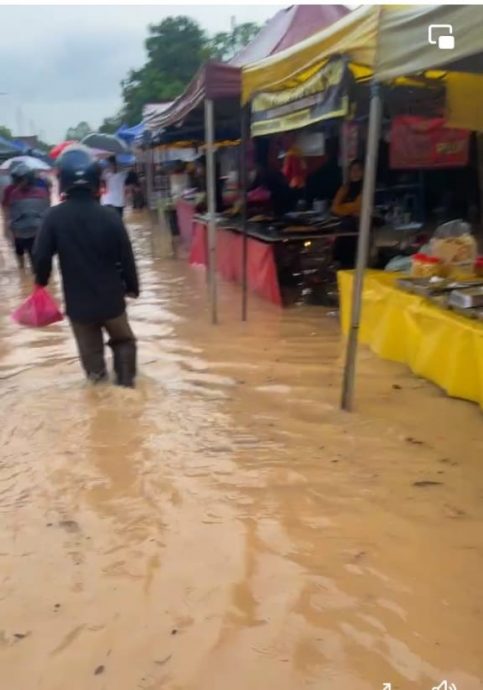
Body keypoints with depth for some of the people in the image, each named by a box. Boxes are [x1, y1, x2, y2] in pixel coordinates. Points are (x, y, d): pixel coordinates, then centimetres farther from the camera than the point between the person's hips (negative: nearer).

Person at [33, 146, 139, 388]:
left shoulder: (54, 216, -12)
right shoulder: (109, 216, -12)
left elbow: (41, 256, -9)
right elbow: (126, 257, -7)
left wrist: (41, 280, 13)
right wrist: (132, 287, 8)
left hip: (78, 300, 0)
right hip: (111, 297, 0)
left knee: (90, 347, 19)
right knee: (122, 339, 24)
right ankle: (126, 379, 25)